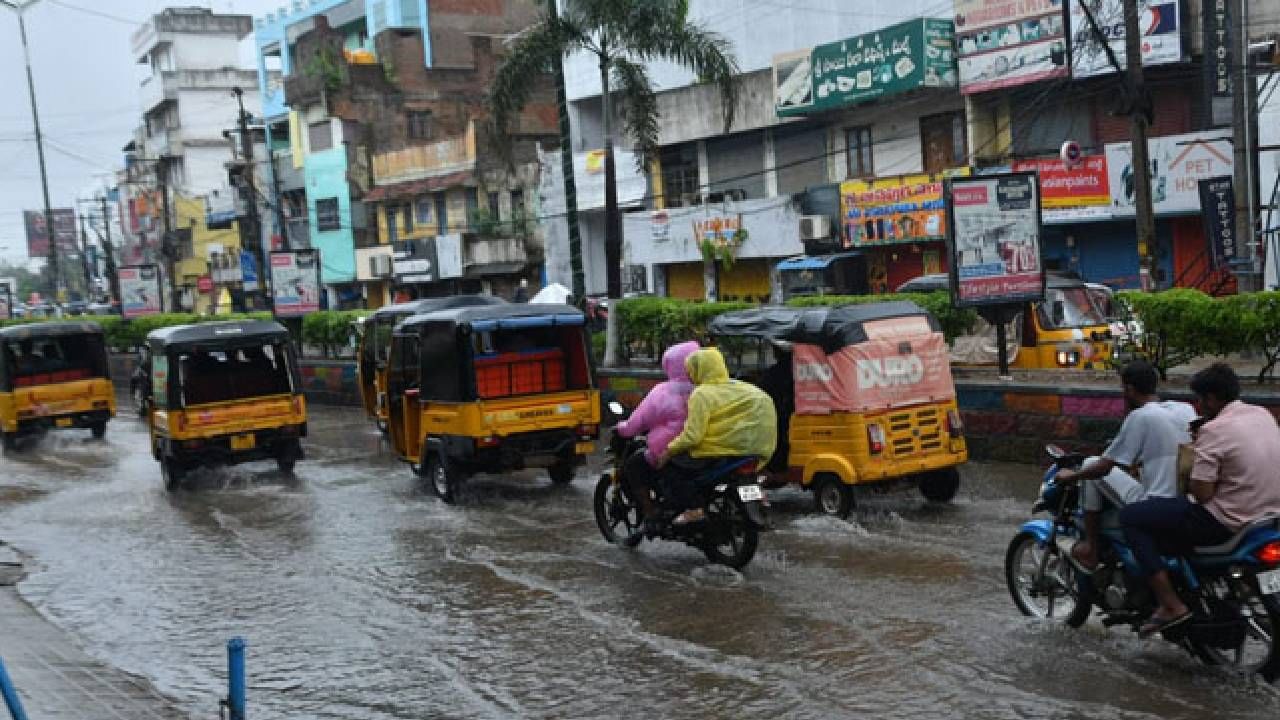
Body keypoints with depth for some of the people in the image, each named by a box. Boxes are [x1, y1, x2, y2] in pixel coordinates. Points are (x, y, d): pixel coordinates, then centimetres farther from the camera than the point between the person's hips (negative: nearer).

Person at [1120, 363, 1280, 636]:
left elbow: (1202, 493, -21)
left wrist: (1188, 470, -1)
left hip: (1227, 523, -9)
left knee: (1131, 517, -4)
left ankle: (1171, 605, -8)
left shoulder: (1214, 429, -18)